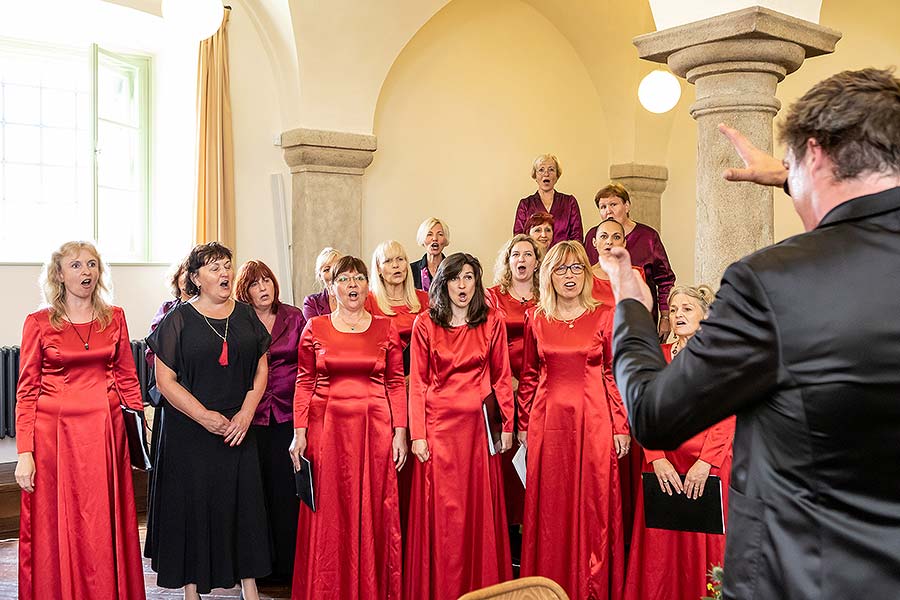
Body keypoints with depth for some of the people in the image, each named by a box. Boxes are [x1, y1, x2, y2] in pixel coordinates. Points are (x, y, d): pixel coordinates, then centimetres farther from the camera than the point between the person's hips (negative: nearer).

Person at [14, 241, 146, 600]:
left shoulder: (114, 318, 8)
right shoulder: (39, 323, 0)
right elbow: (26, 392, -1)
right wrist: (24, 452, -7)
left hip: (105, 432, 2)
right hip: (55, 432, -2)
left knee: (105, 527, 7)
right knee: (57, 529, 5)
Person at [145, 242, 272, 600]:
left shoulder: (246, 316, 7)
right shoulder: (179, 319, -4)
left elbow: (261, 369, 8)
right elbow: (165, 380, -7)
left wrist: (247, 413, -6)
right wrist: (204, 416, -15)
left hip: (239, 431, 3)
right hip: (190, 433, -3)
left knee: (244, 504, 7)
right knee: (193, 506, 3)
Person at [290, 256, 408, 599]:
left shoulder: (386, 329, 6)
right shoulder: (315, 328, 5)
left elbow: (396, 384, 5)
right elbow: (305, 383, 3)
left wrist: (400, 433, -2)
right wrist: (299, 433, -3)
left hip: (375, 429, 0)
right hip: (327, 427, 0)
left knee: (373, 513, 4)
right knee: (328, 515, 4)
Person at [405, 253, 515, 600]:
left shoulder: (492, 322, 4)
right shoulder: (425, 324, 1)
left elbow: (502, 377, 6)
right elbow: (417, 382, -1)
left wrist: (507, 425, 0)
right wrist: (417, 435, -6)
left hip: (478, 424, 1)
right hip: (438, 424, -1)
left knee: (479, 505, 7)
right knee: (440, 509, 3)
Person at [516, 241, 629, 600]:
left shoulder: (604, 316, 1)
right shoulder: (536, 319, 6)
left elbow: (614, 374, 1)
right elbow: (529, 376, 10)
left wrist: (621, 427, -3)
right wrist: (524, 425, 6)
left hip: (593, 421, -1)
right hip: (548, 422, 2)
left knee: (593, 504, 4)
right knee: (549, 508, 7)